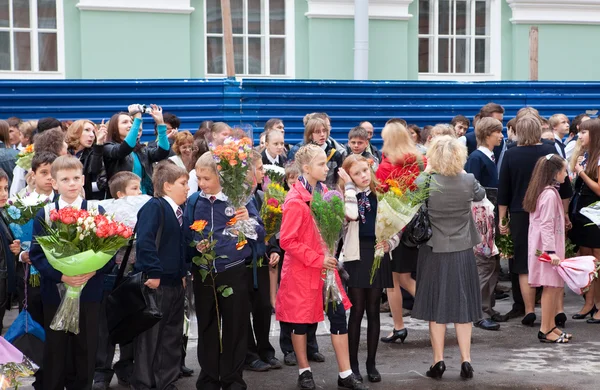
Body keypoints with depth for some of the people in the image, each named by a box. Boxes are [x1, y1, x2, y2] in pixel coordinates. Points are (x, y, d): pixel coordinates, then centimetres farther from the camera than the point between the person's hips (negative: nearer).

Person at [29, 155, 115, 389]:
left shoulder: (97, 212, 0)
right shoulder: (44, 215, 0)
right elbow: (36, 254, -4)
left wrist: (93, 271, -19)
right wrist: (60, 275, -19)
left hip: (89, 292, 0)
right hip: (55, 292, 0)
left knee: (86, 350, 8)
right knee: (55, 350, 7)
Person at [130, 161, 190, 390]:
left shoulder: (180, 212, 13)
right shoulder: (154, 207, -13)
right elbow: (145, 242, -23)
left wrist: (183, 272, 8)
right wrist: (153, 273, -25)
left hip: (175, 282, 9)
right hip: (155, 283, -8)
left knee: (172, 335, 14)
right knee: (149, 335, 1)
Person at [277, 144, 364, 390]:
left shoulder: (324, 192, 5)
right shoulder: (295, 201, -18)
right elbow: (287, 241, -19)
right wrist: (317, 259, -20)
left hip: (326, 266, 6)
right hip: (302, 270, -6)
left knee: (339, 316, 4)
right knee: (301, 320, 8)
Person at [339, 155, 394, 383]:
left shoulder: (380, 195, 7)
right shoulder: (345, 196, -2)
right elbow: (351, 215, -25)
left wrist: (389, 244, -8)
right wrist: (349, 185, -16)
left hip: (377, 256, 3)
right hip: (356, 256, -3)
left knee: (373, 311, 8)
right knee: (357, 311, 0)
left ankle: (371, 364, 16)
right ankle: (353, 364, 9)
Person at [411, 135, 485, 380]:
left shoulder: (424, 183, -16)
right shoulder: (468, 181, -9)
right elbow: (480, 195, 13)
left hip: (434, 252, -1)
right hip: (462, 252, 2)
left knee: (436, 307, 9)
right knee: (462, 305, 10)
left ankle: (438, 361, 12)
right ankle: (466, 360, 11)